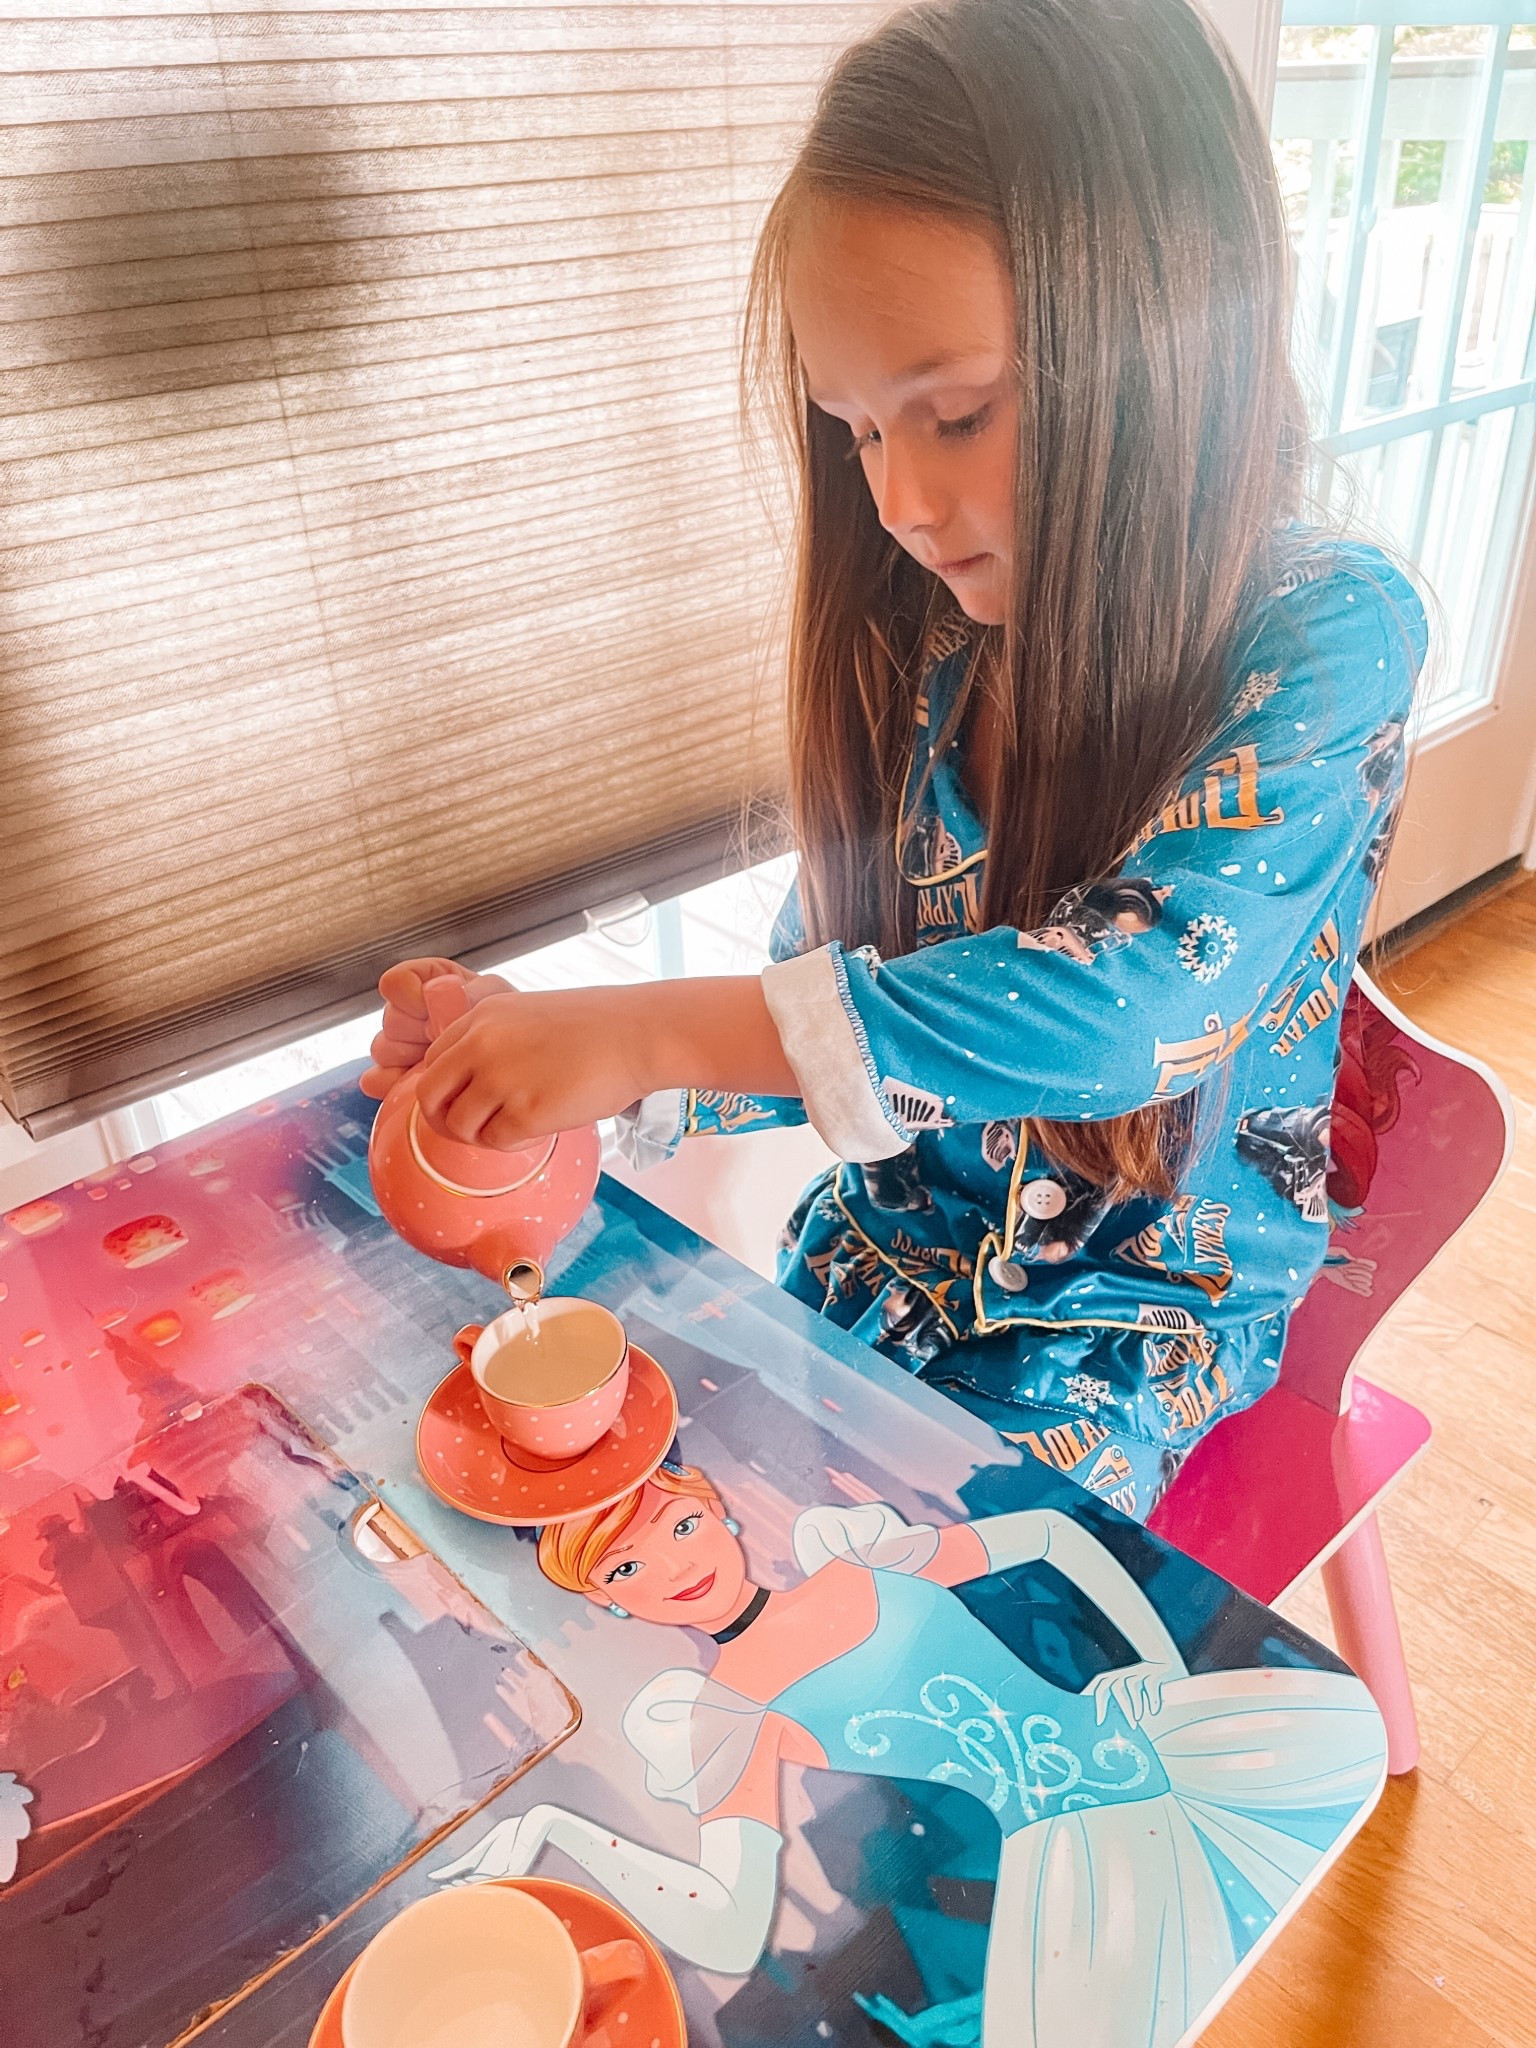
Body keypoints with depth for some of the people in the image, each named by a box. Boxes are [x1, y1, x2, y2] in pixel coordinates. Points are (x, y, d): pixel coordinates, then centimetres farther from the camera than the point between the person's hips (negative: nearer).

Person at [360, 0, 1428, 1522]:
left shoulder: (1327, 639, -20)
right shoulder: (910, 648, -7)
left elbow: (1126, 1001, -33)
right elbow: (818, 1010, 0)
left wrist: (650, 1030, -36)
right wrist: (559, 1065, -16)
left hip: (1156, 1297, -3)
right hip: (893, 1235, 4)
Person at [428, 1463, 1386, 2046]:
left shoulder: (865, 1559, 2)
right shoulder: (730, 1716, -6)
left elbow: (1049, 1530, 11)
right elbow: (732, 1935, -18)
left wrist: (1165, 1656, 2)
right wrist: (552, 1827, -19)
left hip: (1130, 1719, 3)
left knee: (1350, 1723, 1)